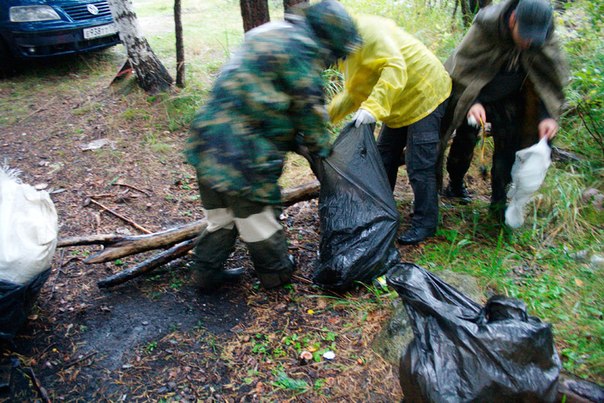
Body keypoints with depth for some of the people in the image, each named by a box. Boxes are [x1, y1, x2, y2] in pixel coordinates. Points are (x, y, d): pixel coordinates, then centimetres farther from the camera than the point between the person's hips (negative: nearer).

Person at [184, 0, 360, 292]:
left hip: (207, 138, 9)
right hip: (241, 151, -9)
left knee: (220, 214, 21)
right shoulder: (301, 45, -11)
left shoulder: (269, 35, 20)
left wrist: (296, 140, 23)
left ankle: (206, 273, 33)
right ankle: (276, 272, 30)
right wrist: (320, 146, 10)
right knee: (257, 213, 10)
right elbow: (309, 104, -6)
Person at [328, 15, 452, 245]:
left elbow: (395, 66, -33)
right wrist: (330, 113, 1)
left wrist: (373, 107, -40)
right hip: (401, 104, 10)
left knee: (419, 166, -8)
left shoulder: (365, 31, -22)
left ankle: (425, 223, 5)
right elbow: (356, 92, 14)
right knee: (384, 157, 14)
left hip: (423, 94, -10)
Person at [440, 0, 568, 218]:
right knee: (465, 141, 3)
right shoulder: (487, 26, -29)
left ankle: (499, 202, 10)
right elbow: (462, 66, -25)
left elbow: (552, 77, -9)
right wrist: (472, 102, -37)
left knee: (508, 147, -2)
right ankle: (455, 185, 27)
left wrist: (547, 114, -21)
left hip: (509, 102, 3)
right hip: (475, 97, -3)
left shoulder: (545, 39, -18)